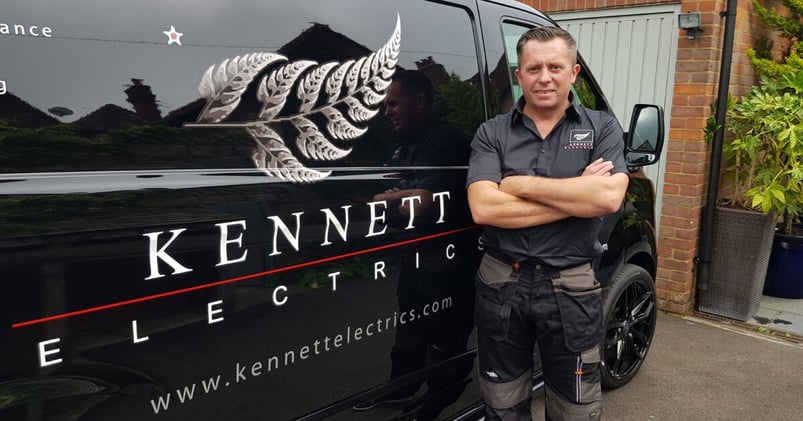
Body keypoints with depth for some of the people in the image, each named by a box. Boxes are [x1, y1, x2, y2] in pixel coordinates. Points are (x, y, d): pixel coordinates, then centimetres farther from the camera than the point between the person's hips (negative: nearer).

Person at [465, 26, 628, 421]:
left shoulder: (601, 128, 1)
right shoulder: (491, 133, -2)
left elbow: (609, 197, -18)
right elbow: (483, 209, -17)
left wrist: (521, 184, -15)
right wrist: (578, 195, -16)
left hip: (571, 287, 0)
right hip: (501, 284, 1)